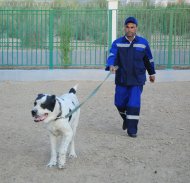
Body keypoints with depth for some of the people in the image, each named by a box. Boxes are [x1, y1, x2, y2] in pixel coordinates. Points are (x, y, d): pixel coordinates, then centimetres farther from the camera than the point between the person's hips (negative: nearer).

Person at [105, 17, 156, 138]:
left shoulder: (143, 43, 0)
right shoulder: (117, 43, -2)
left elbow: (148, 59, 12)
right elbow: (112, 56, -19)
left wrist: (152, 73, 21)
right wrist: (111, 65, -40)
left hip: (137, 79, -1)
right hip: (121, 79, 1)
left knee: (134, 104, -10)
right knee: (119, 103, 8)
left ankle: (132, 129, 0)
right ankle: (126, 118, 39)